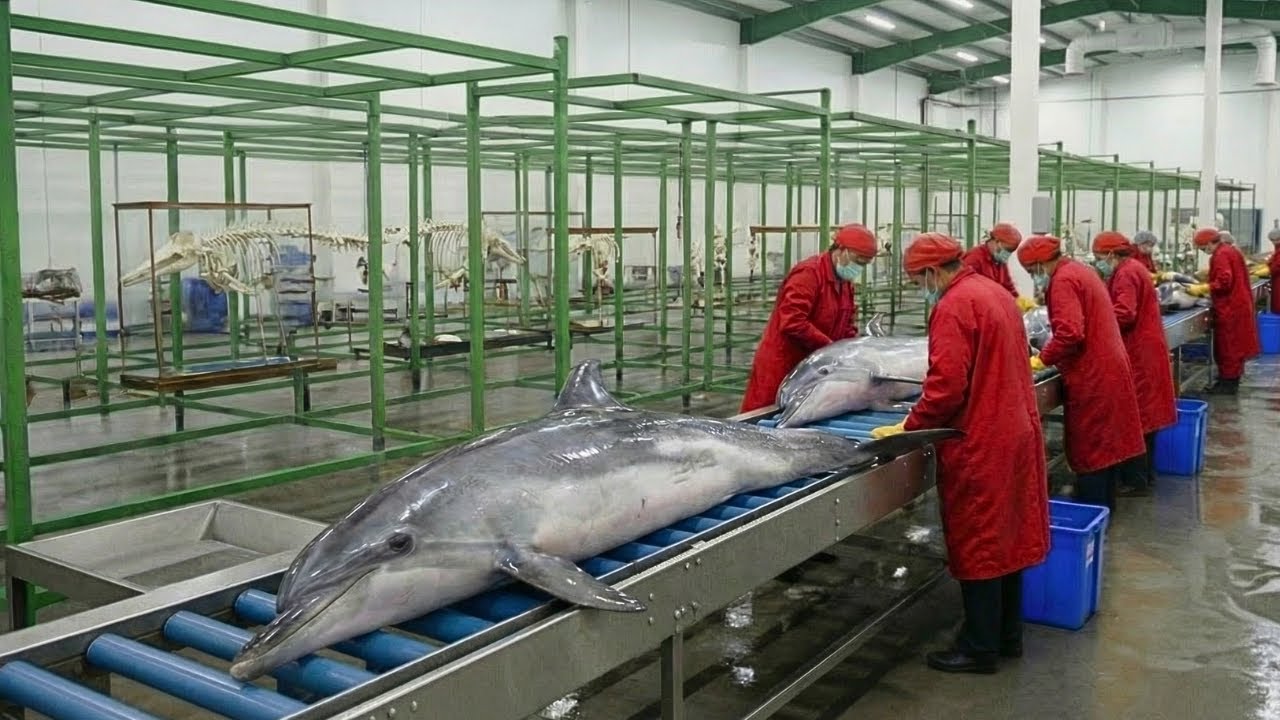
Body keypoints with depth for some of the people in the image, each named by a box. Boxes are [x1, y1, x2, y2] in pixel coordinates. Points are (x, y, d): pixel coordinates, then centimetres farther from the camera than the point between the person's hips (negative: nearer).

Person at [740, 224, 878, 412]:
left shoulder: (845, 282, 12)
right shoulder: (808, 273, -17)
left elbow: (847, 326, 17)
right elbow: (792, 322, -27)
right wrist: (830, 346, -22)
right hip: (781, 367, -9)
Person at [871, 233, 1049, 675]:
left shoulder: (953, 307, -17)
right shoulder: (996, 292, 12)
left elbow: (947, 386, -23)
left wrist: (909, 427, -11)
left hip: (979, 444, -9)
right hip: (1016, 434, 9)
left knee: (976, 544, 1)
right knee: (1008, 533, 17)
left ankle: (979, 648, 11)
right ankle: (1008, 635, 28)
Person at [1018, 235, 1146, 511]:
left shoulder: (1063, 281, -16)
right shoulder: (1079, 271, 15)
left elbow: (1069, 333, -27)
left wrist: (1042, 359, -16)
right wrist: (1050, 354, 14)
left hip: (1092, 375, -10)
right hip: (1106, 367, 10)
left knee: (1088, 446, -3)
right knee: (1103, 442, 16)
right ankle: (1103, 504, 24)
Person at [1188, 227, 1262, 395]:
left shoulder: (1221, 255, -17)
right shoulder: (1230, 250, 14)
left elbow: (1224, 282, -25)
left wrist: (1201, 288, -18)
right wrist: (1205, 288, 14)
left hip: (1230, 307, -10)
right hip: (1237, 304, 10)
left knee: (1227, 345, -4)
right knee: (1235, 345, 14)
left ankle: (1228, 383, 1)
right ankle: (1231, 381, 21)